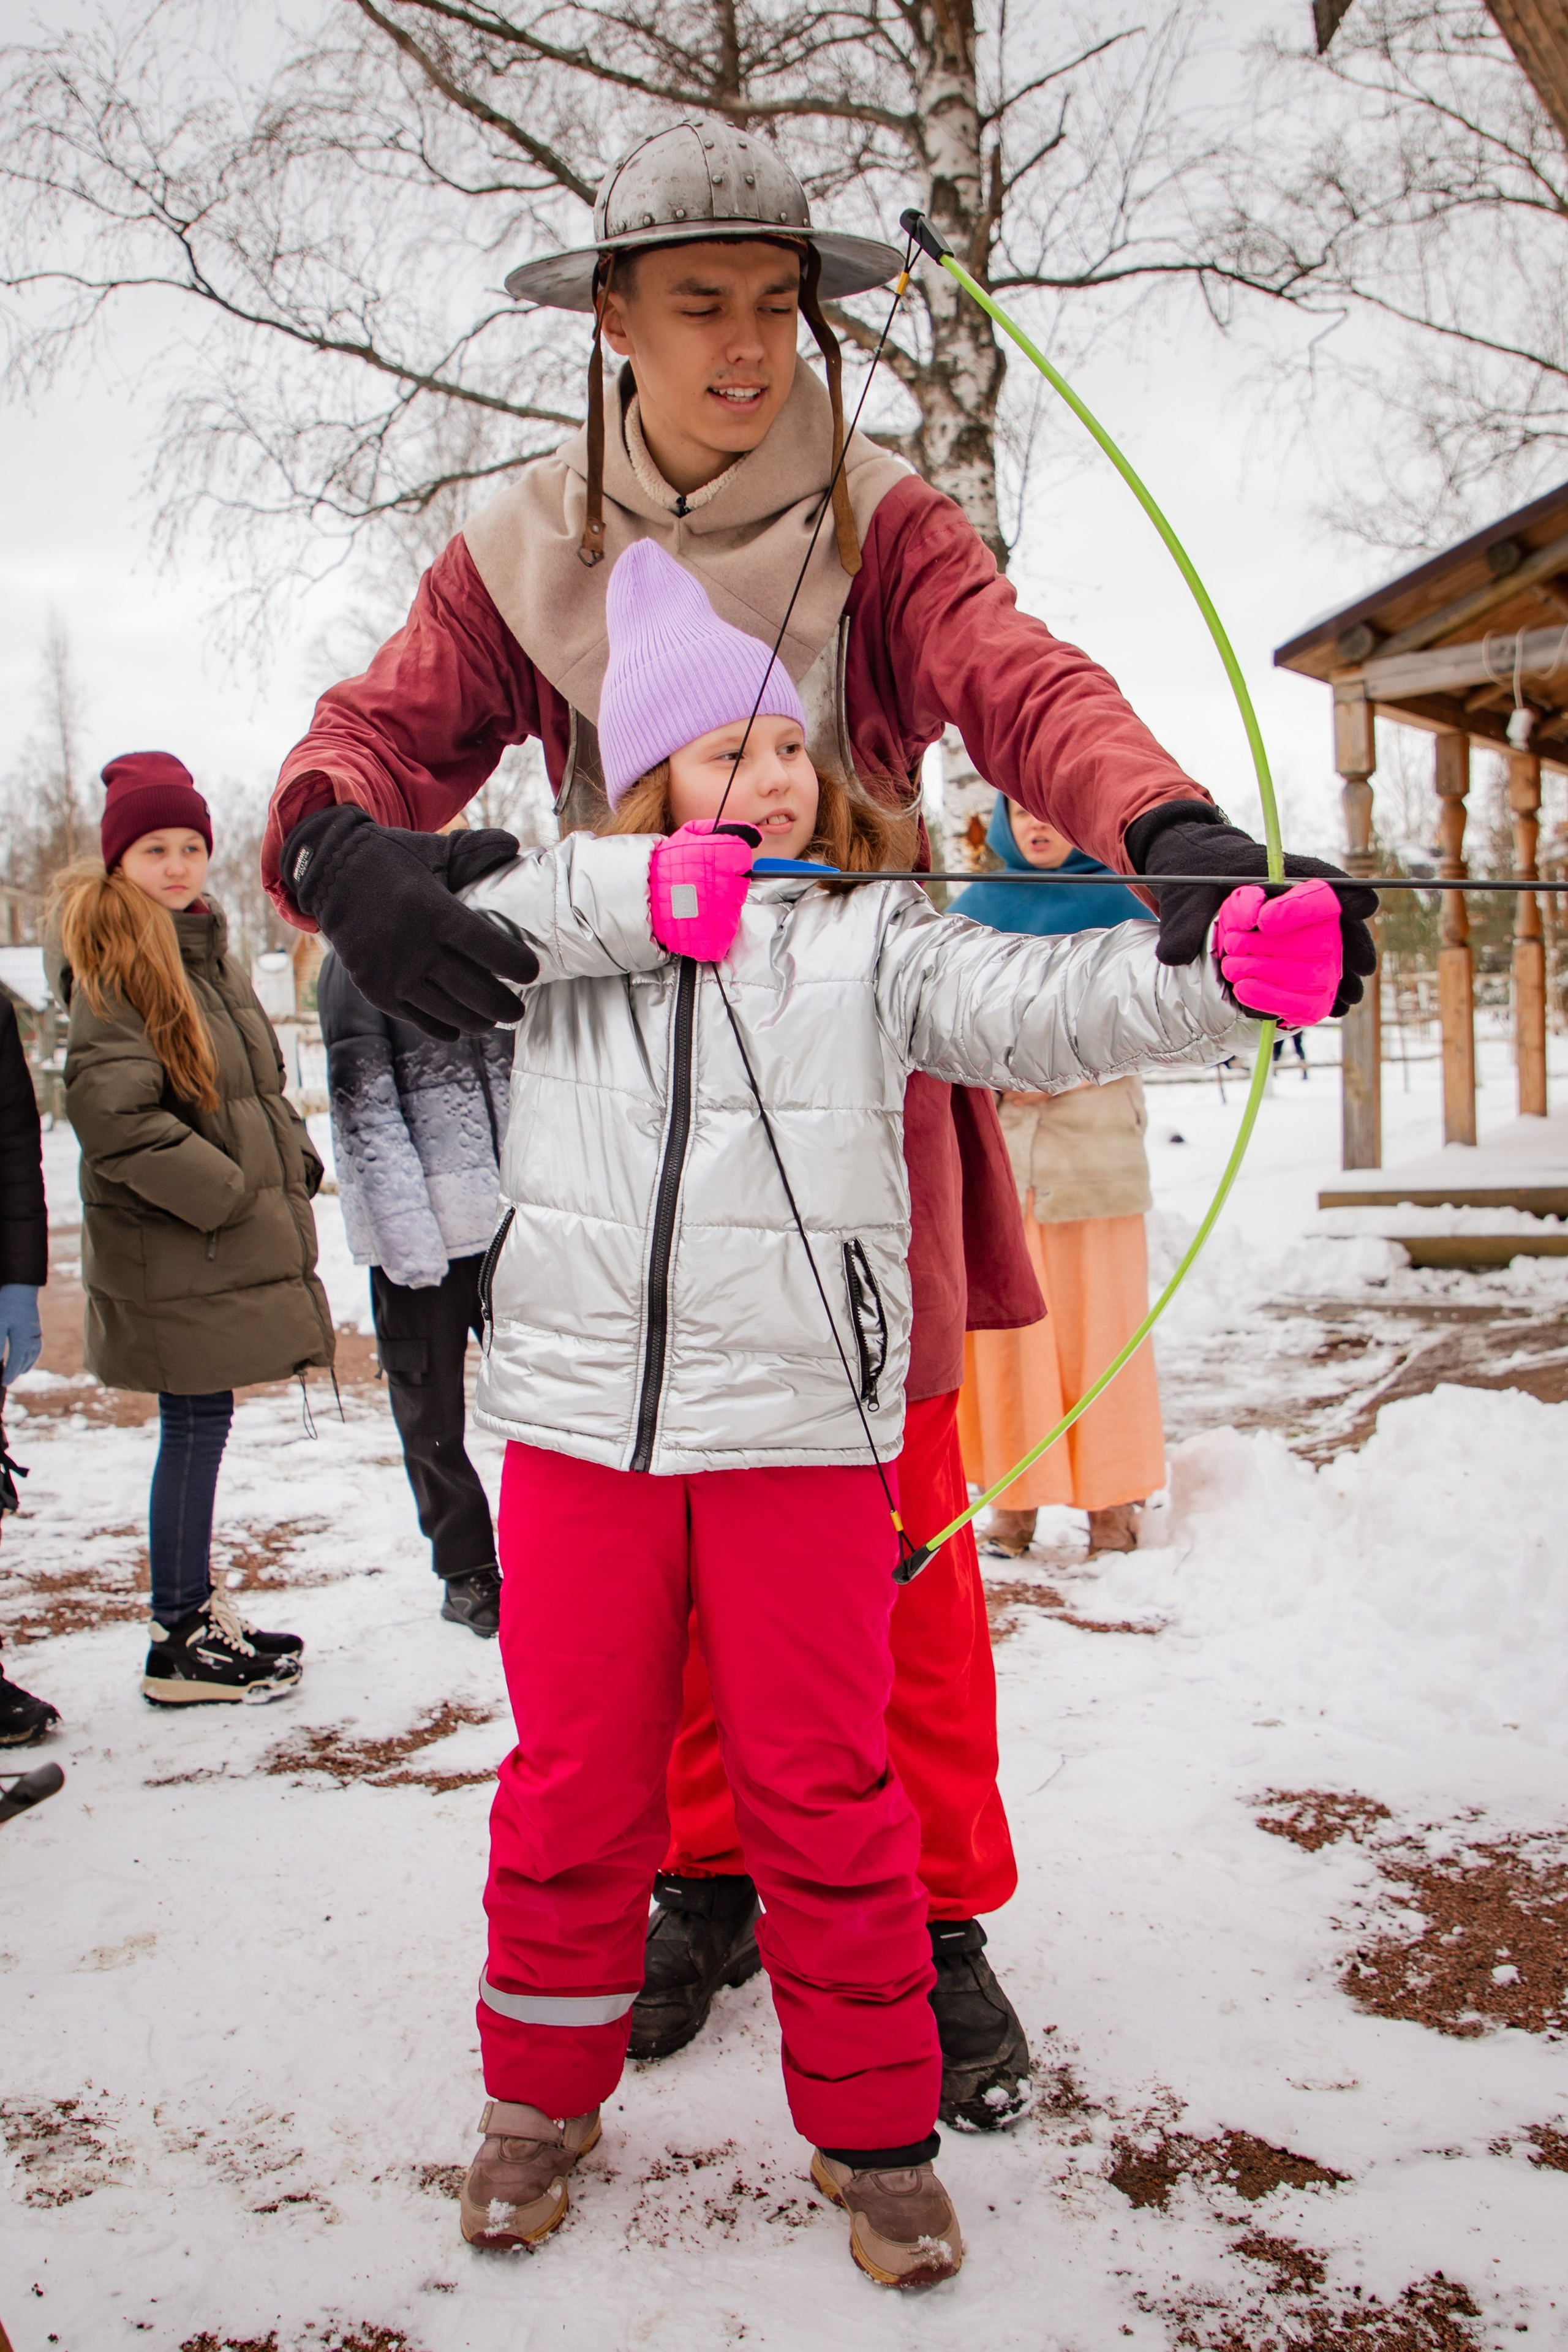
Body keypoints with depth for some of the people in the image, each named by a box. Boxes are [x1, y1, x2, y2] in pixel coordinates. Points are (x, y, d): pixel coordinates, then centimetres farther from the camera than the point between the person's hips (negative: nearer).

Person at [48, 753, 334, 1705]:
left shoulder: (207, 949, 14)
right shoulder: (109, 964, -13)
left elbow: (257, 1084, 22)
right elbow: (111, 1115, -21)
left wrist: (293, 1160, 8)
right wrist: (223, 1193, -17)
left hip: (236, 1239, 8)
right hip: (173, 1252, -8)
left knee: (202, 1427, 14)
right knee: (196, 1428, -2)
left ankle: (196, 1610, 26)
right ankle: (183, 1646, 9)